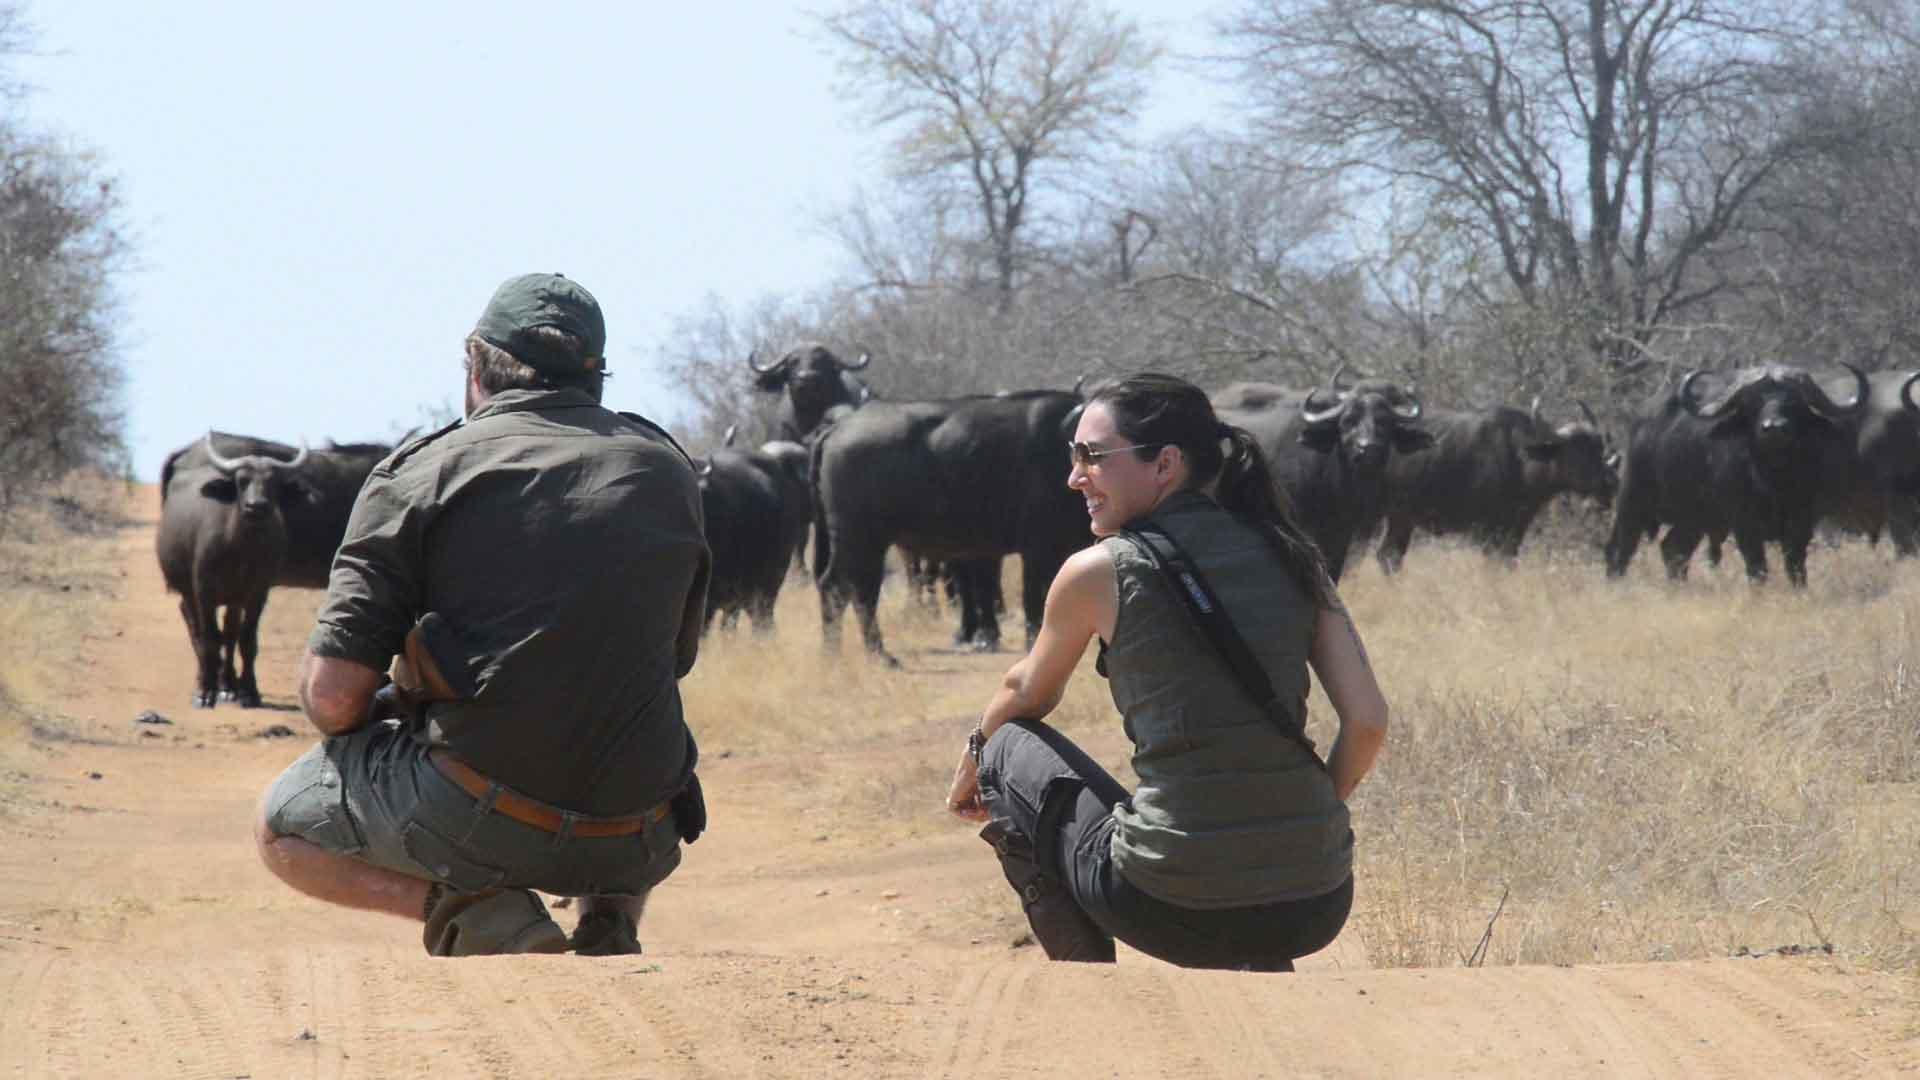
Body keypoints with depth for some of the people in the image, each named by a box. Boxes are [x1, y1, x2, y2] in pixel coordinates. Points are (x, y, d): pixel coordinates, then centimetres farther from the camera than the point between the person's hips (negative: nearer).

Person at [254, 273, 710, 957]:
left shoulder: (421, 474, -3)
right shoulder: (667, 471, 9)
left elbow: (333, 695, -6)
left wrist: (380, 714, 17)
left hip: (472, 821, -4)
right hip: (633, 842, 4)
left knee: (282, 827, 22)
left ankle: (472, 904, -3)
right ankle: (613, 911, 9)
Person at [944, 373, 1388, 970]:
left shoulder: (1097, 573, -2)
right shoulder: (1292, 559, 7)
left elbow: (1027, 693, 17)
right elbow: (1368, 719, 3)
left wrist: (974, 765, 38)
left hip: (1176, 912, -5)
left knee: (1014, 749, 23)